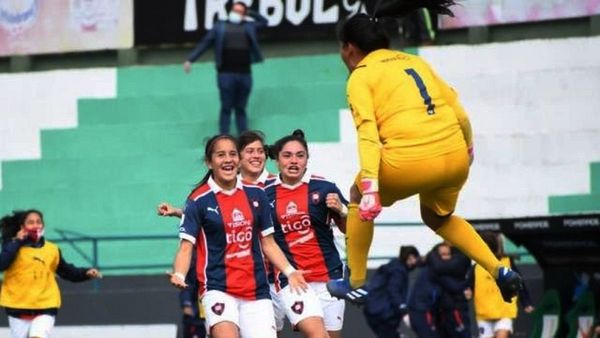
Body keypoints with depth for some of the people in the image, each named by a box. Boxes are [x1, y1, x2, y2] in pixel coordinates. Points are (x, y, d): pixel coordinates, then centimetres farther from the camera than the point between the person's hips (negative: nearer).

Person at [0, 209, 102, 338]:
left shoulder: (52, 250, 4)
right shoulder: (13, 246, -2)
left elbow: (67, 271, 14)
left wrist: (86, 273, -1)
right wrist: (16, 243, -18)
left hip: (46, 307, 0)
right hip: (18, 307, 0)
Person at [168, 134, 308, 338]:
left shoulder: (256, 195, 9)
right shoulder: (199, 201, -2)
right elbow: (186, 246, -4)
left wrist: (289, 271, 2)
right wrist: (179, 275, -23)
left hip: (256, 290, 4)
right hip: (218, 289, -4)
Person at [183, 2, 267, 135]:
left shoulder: (249, 26, 15)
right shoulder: (220, 26, 8)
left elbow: (264, 21, 25)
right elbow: (204, 43, 7)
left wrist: (249, 13, 13)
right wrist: (190, 59, 0)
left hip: (245, 74, 2)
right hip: (226, 73, -2)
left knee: (241, 108, 9)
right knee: (226, 108, -1)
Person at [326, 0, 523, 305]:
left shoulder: (360, 77, 4)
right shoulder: (415, 61, 21)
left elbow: (368, 134, -10)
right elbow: (459, 112, 20)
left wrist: (370, 188, -17)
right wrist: (467, 147, 37)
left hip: (410, 160, -6)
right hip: (455, 156, 6)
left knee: (358, 197, 23)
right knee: (438, 217, 32)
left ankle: (356, 283, 23)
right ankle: (499, 271, 16)